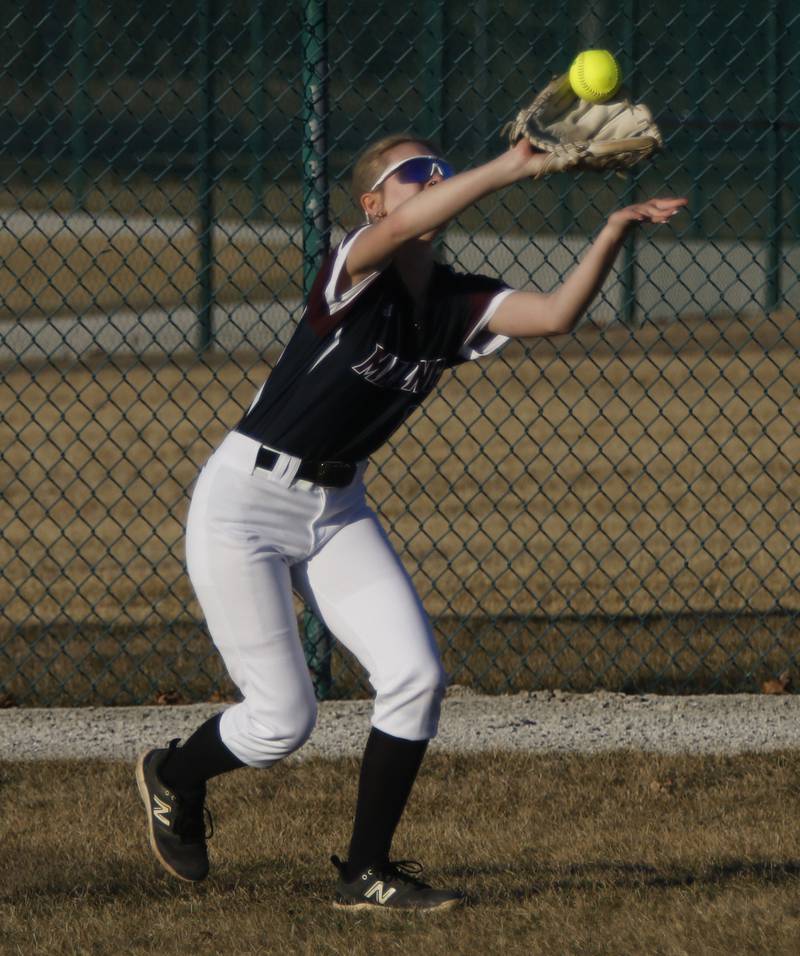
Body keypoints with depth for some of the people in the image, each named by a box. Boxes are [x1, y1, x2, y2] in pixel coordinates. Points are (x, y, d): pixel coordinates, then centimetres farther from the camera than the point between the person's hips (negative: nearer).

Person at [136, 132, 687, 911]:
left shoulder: (455, 305, 0)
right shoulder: (354, 272, -19)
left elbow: (555, 313, -14)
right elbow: (401, 230, -41)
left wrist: (614, 233, -29)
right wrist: (511, 169, -51)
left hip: (336, 510, 7)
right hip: (245, 504, -7)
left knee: (415, 678, -9)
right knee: (283, 721, -5)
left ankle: (365, 875, 4)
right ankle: (172, 776, 29)